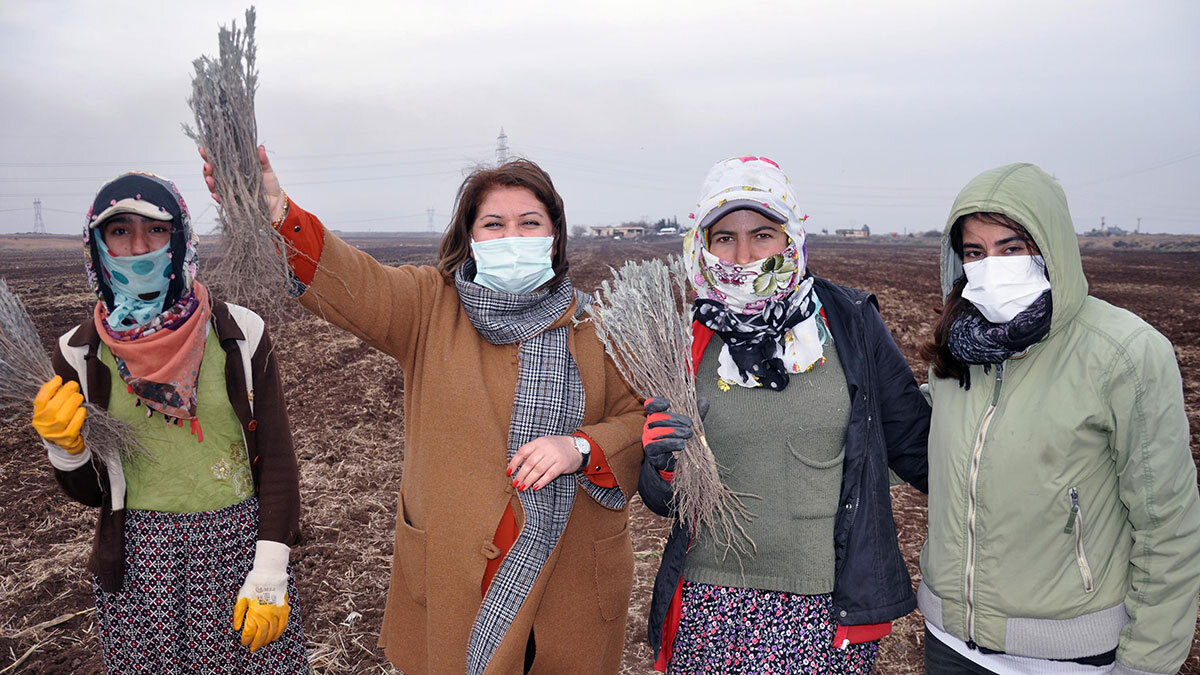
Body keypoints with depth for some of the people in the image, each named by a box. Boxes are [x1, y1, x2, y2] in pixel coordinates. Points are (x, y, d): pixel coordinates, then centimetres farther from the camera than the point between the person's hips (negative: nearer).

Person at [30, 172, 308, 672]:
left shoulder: (239, 334, -10)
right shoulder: (79, 355, -4)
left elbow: (275, 458, -6)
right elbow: (92, 492, 6)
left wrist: (270, 574, -11)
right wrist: (66, 449, -15)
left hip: (239, 545, -1)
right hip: (138, 560, 2)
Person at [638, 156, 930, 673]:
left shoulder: (851, 324, -3)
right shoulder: (686, 342, -1)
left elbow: (915, 443, 7)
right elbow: (661, 500, 6)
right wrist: (663, 465, -15)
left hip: (830, 609, 0)